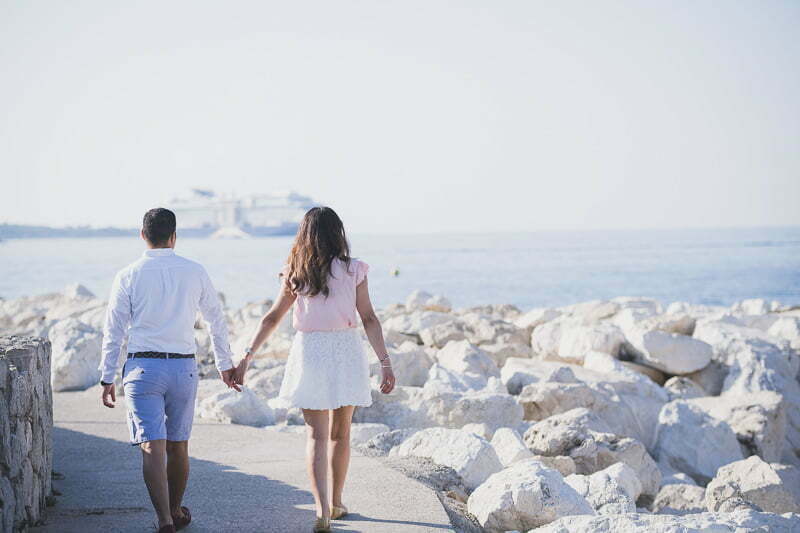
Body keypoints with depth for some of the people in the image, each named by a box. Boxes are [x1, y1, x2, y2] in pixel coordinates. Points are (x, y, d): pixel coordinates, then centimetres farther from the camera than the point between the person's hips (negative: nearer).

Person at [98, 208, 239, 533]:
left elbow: (113, 331, 0)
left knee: (152, 447, -6)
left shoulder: (128, 276, -2)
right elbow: (217, 321, 12)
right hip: (183, 366, 2)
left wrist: (107, 378, 7)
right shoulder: (195, 272, 3)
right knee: (178, 445, 15)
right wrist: (225, 364, 23)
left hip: (143, 366, -2)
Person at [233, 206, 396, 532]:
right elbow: (369, 319, -6)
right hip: (346, 352, 0)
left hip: (309, 353, 0)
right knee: (340, 434, 16)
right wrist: (385, 363, -4)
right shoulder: (353, 270, -2)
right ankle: (336, 504, 27)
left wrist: (246, 358, 10)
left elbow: (271, 318, 4)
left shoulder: (295, 273, 1)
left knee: (317, 436, 1)